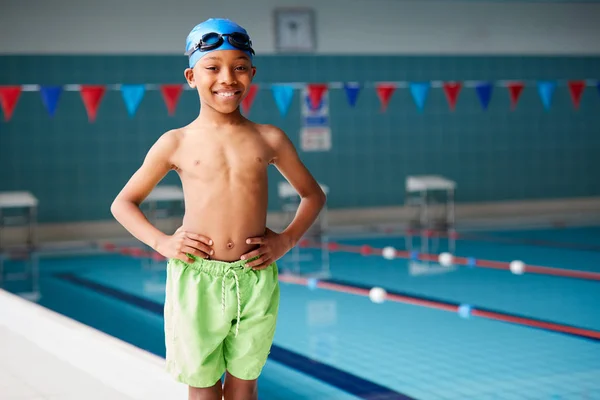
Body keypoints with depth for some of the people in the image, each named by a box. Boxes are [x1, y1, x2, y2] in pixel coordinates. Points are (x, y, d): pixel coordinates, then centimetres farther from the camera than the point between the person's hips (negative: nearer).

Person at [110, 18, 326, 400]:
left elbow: (313, 195, 17)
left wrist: (287, 239, 1)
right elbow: (123, 203, 10)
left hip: (256, 280, 1)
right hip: (195, 280, -1)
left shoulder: (269, 139, 4)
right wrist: (161, 242, -5)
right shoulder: (176, 144, 0)